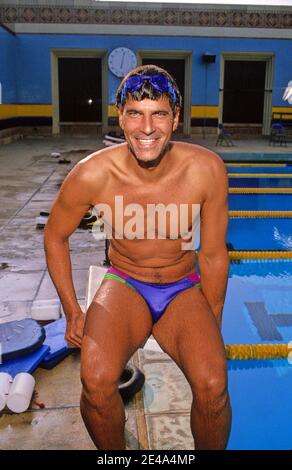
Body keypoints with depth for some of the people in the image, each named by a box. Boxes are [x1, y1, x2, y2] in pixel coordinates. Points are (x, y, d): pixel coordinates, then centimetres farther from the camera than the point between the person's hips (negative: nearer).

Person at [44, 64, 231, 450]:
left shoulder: (207, 169, -17)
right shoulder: (92, 174, -18)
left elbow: (213, 255, -6)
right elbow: (55, 236, 0)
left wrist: (211, 329, 2)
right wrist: (72, 311, -1)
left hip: (185, 290, 1)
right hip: (124, 285, 0)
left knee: (213, 386, -24)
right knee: (96, 381, -26)